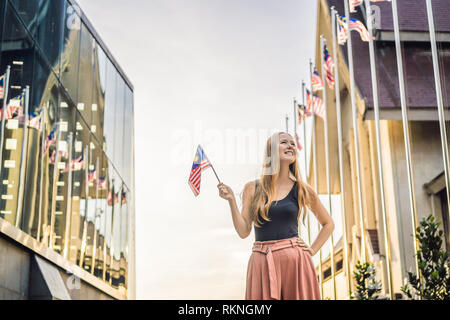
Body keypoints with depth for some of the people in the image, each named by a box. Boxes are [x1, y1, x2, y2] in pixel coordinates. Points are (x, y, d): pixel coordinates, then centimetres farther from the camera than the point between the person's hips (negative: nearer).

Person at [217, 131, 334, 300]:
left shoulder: (302, 189, 5)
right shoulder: (253, 188, 5)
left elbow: (328, 224, 17)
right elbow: (243, 231, 1)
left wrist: (312, 250, 6)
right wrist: (231, 200, -7)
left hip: (294, 261, 0)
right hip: (262, 263, 0)